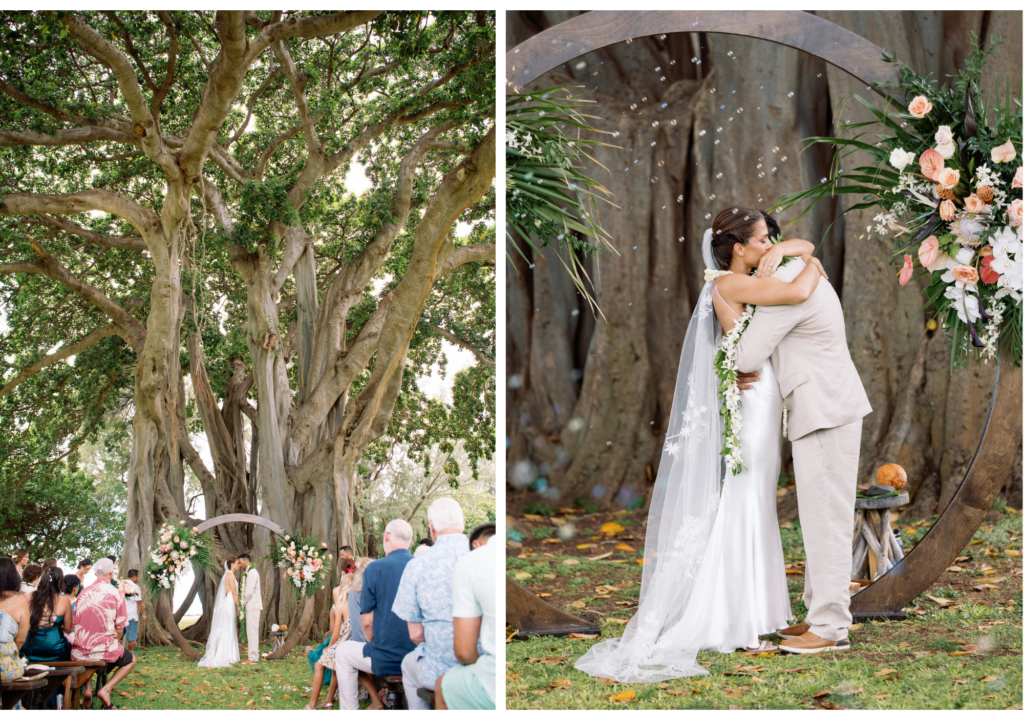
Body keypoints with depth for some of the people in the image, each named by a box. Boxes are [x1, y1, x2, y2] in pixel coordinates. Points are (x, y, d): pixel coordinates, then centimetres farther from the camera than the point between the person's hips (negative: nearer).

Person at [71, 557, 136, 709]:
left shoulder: (83, 593, 6)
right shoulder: (116, 594, -5)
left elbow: (74, 624, 11)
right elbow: (119, 628, -5)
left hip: (79, 654, 4)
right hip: (104, 651, -4)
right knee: (131, 660, 25)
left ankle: (87, 688, 13)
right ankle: (106, 689, 2)